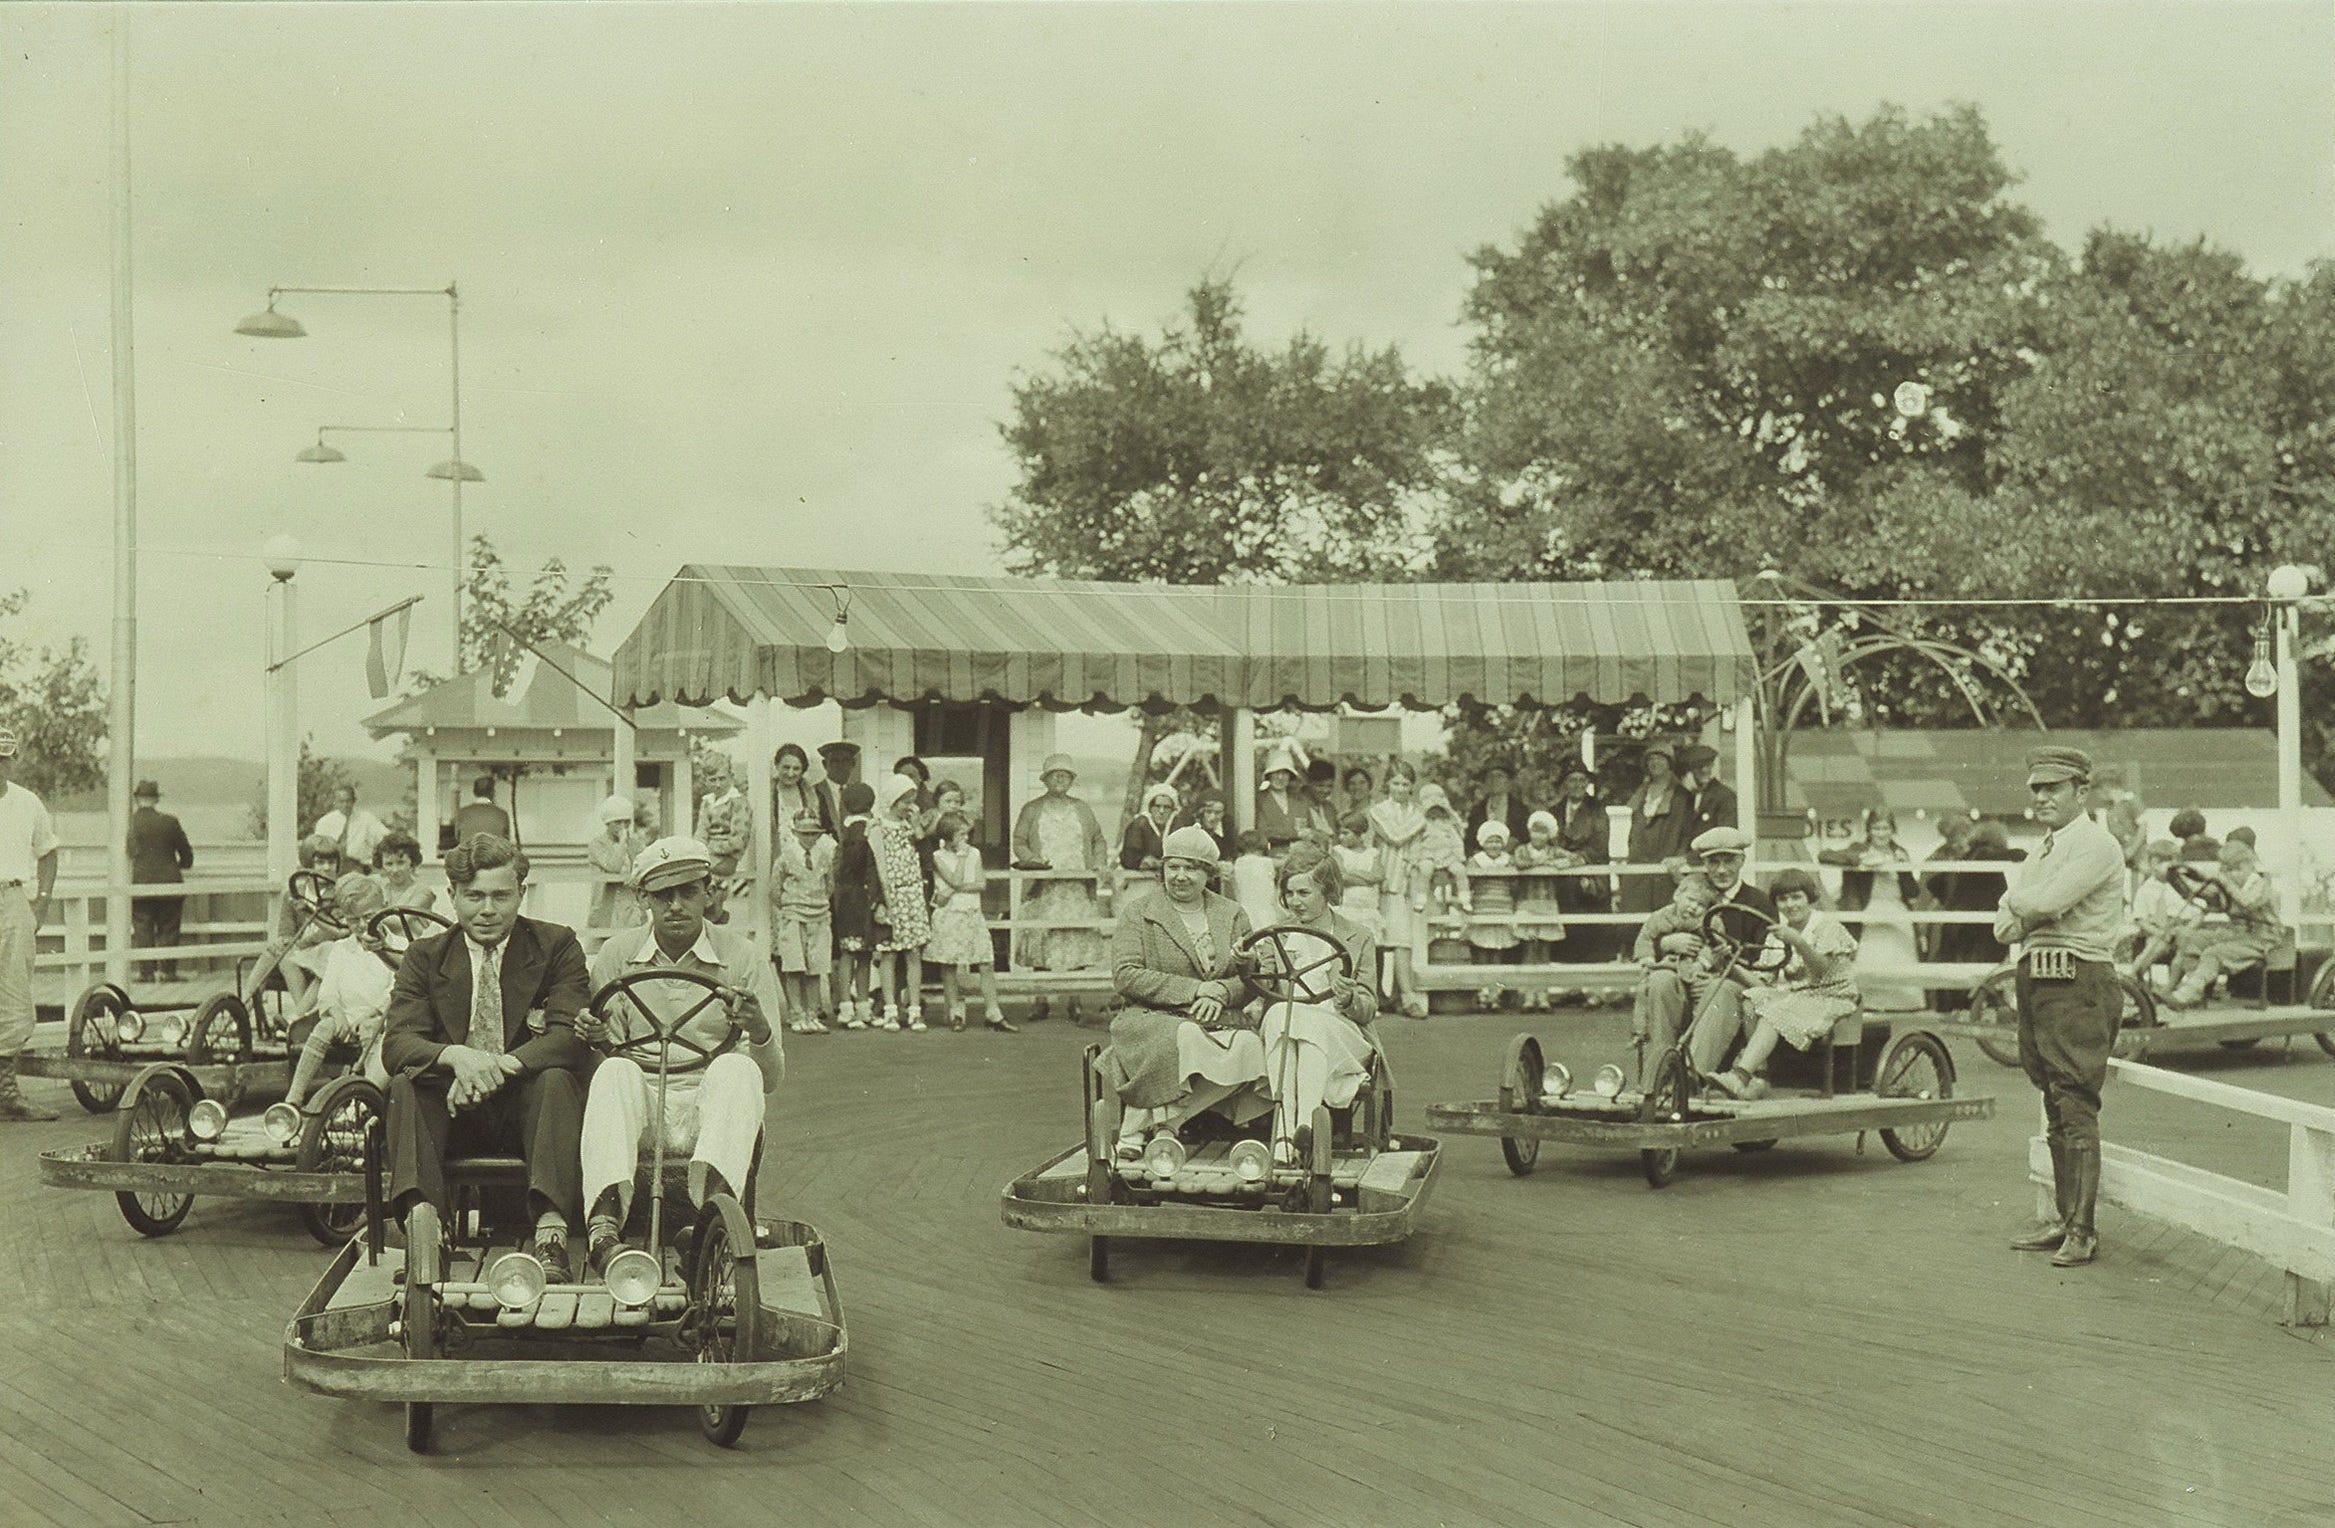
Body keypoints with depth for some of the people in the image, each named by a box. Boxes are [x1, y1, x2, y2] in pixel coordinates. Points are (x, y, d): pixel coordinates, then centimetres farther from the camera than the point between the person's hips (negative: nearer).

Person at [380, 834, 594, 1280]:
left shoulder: (557, 946, 3)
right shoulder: (425, 956, 8)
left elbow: (572, 1038, -12)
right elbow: (396, 1044, -7)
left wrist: (499, 1067, -30)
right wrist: (456, 1056, -31)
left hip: (524, 1104, -1)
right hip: (455, 1110, 2)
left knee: (556, 1079, -32)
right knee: (405, 1085, -27)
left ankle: (551, 1237, -45)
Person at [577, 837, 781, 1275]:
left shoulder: (743, 959, 5)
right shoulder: (617, 955, 10)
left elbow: (771, 1078, 3)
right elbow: (611, 1053, 10)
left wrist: (759, 1030, -20)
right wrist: (601, 1039, -15)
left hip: (711, 1108, 0)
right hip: (641, 1101, 1)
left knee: (737, 1068, -32)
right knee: (613, 1072, -32)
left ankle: (714, 1201, -55)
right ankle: (604, 1225, -53)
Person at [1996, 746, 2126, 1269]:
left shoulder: (2096, 845, -8)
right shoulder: (2046, 851, 21)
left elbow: (2046, 901, -20)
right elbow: (2005, 926, 17)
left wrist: (2018, 904, 1)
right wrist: (2018, 917, -6)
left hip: (2078, 985, -9)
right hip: (2039, 984, 9)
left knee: (2076, 1109, -10)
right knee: (2056, 1111, 13)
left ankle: (2082, 1230, -10)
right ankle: (2064, 1217, 19)